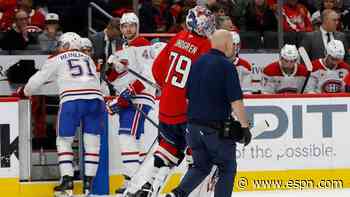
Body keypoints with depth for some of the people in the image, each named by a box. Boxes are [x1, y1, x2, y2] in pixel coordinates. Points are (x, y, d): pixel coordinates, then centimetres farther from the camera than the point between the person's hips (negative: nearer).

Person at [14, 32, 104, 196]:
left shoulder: (57, 60, 17)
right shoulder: (88, 59, 28)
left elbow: (38, 80, 22)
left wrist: (24, 92, 38)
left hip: (71, 101, -3)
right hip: (95, 98, 3)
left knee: (64, 141, 9)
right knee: (92, 142, 10)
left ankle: (67, 181, 0)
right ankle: (88, 183, 6)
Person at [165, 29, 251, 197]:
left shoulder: (197, 63, 9)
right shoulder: (226, 66, -12)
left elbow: (187, 96, 16)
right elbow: (235, 101, -17)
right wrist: (244, 126, -11)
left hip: (194, 125, 7)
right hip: (217, 129, -7)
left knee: (201, 166, 17)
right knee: (227, 169, 8)